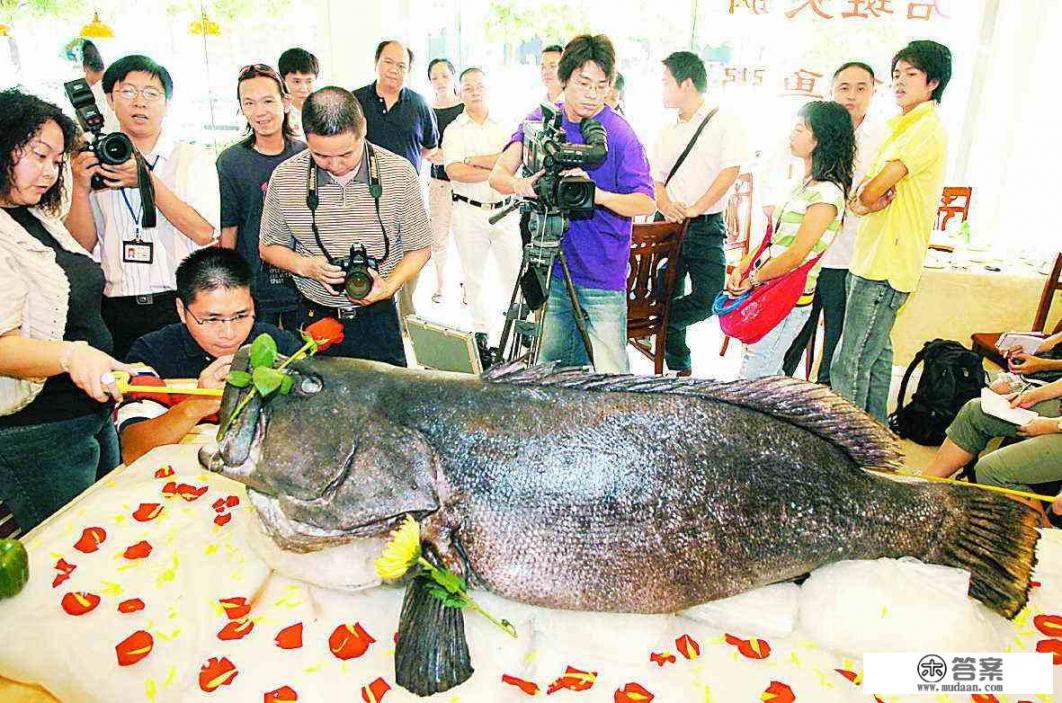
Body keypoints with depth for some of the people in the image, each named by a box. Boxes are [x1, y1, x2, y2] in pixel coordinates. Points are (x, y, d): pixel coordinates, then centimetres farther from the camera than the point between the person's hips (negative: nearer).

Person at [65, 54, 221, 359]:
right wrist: (80, 187, -7)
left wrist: (148, 182, -14)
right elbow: (82, 245, 7)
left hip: (182, 304, -2)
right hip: (116, 309, 2)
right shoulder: (96, 160, 11)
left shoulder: (195, 158, 4)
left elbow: (205, 233, -10)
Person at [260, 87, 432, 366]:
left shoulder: (399, 173, -9)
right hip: (314, 316, 1)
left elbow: (419, 249, -2)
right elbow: (270, 247, 7)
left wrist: (389, 286, -20)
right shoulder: (285, 177, -6)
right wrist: (305, 266, -14)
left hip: (377, 315, -1)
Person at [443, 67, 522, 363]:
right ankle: (481, 332, 17)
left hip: (504, 210, 1)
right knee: (474, 276, 6)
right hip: (469, 213, 0)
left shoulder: (504, 127, 9)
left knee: (514, 270, 2)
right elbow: (454, 171, -11)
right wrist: (495, 170, -14)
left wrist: (473, 160, -10)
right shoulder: (454, 130, 5)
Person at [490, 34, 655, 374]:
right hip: (549, 269, 4)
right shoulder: (540, 121, 4)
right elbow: (498, 175, -4)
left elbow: (646, 203, -12)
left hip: (602, 279, -4)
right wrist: (519, 185, -28)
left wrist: (599, 195, -32)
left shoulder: (620, 134, -8)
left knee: (607, 379, -3)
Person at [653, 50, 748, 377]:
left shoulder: (724, 121, -1)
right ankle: (680, 368, 19)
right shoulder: (667, 131, 16)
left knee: (709, 298, -18)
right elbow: (656, 178, 13)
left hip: (706, 227, -4)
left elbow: (730, 171, -10)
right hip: (667, 224, 4)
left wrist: (695, 208, -18)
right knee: (669, 298, 4)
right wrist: (665, 205, -9)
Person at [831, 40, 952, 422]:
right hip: (873, 258, 10)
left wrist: (861, 200, 1)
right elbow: (870, 187, 15)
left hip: (885, 263, -10)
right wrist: (864, 201, -8)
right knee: (875, 353, 18)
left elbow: (874, 189, -21)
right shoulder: (905, 125, 20)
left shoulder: (927, 127, -12)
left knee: (849, 365, -8)